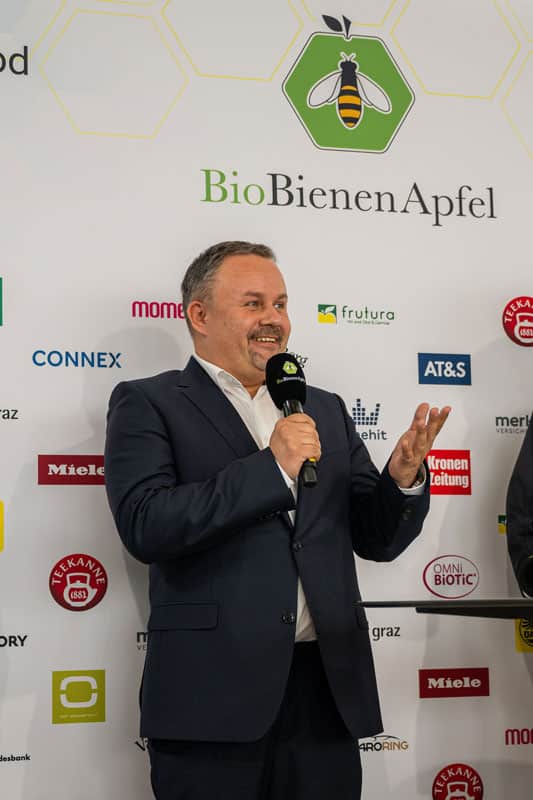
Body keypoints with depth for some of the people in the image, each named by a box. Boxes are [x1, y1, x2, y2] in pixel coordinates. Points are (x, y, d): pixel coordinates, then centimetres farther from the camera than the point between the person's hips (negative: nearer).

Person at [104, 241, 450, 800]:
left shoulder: (325, 410, 16)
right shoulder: (147, 404, 1)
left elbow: (375, 539, 15)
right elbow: (144, 527, -14)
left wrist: (403, 477, -5)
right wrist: (271, 468, -16)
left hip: (327, 689, 5)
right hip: (213, 692, -4)